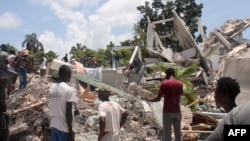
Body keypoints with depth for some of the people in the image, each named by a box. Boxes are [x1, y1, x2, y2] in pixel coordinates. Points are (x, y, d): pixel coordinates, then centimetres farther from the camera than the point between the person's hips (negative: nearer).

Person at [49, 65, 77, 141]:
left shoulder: (52, 88, 6)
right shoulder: (69, 90, -16)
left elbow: (51, 108, 12)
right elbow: (68, 113, -18)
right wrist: (70, 132, -13)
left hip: (53, 126, 7)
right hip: (64, 128, -7)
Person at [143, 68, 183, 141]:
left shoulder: (164, 83, -8)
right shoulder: (180, 84, 6)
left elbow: (158, 99, -7)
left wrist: (148, 100, 10)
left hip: (167, 112, -4)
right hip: (177, 111, 4)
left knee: (167, 134, 1)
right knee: (178, 133, 12)